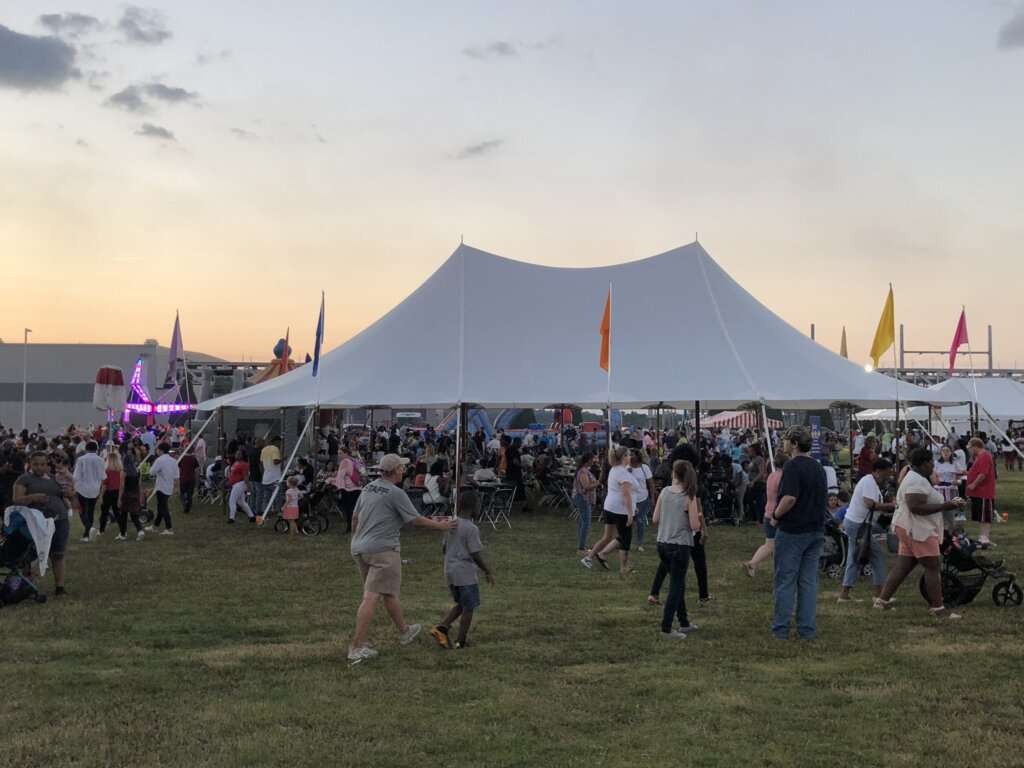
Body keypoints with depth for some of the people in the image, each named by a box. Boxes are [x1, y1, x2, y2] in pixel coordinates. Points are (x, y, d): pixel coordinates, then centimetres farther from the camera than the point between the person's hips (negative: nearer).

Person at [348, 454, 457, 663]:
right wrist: (441, 525, 7)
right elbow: (417, 520, -7)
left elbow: (355, 519, 20)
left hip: (359, 548, 9)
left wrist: (358, 538, 35)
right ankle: (356, 647, -13)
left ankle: (404, 631, 35)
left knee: (389, 592, 20)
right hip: (382, 550, -9)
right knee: (372, 597, -9)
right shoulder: (395, 493, -11)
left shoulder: (368, 488, 12)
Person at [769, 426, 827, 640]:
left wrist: (776, 515, -11)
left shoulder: (793, 466, -15)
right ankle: (808, 629, 10)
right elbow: (824, 498, 18)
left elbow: (790, 497, -25)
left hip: (792, 531, -7)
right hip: (816, 530, 7)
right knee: (809, 581, 9)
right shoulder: (818, 468, 12)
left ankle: (781, 629, 5)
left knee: (785, 581, 1)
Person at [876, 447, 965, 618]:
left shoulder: (913, 478, 18)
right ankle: (938, 608, -2)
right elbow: (916, 507, -26)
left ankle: (882, 600, 9)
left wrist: (947, 504, 15)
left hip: (909, 529, 11)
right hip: (918, 531, -11)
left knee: (902, 567, 9)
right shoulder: (917, 481, -18)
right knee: (932, 568, -5)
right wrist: (945, 506, -22)